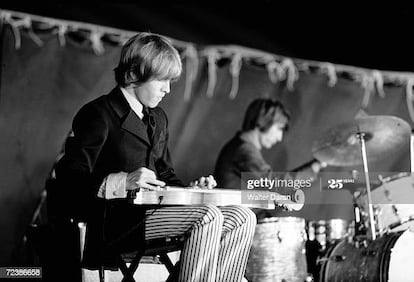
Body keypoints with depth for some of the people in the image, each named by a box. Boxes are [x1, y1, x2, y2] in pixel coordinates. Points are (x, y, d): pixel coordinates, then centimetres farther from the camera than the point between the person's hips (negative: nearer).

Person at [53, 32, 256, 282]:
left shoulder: (158, 118, 21)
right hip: (113, 221, -9)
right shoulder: (98, 114, -6)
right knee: (207, 217, -29)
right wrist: (121, 182, -29)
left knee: (242, 218, -8)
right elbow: (69, 175, -14)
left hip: (150, 209, 9)